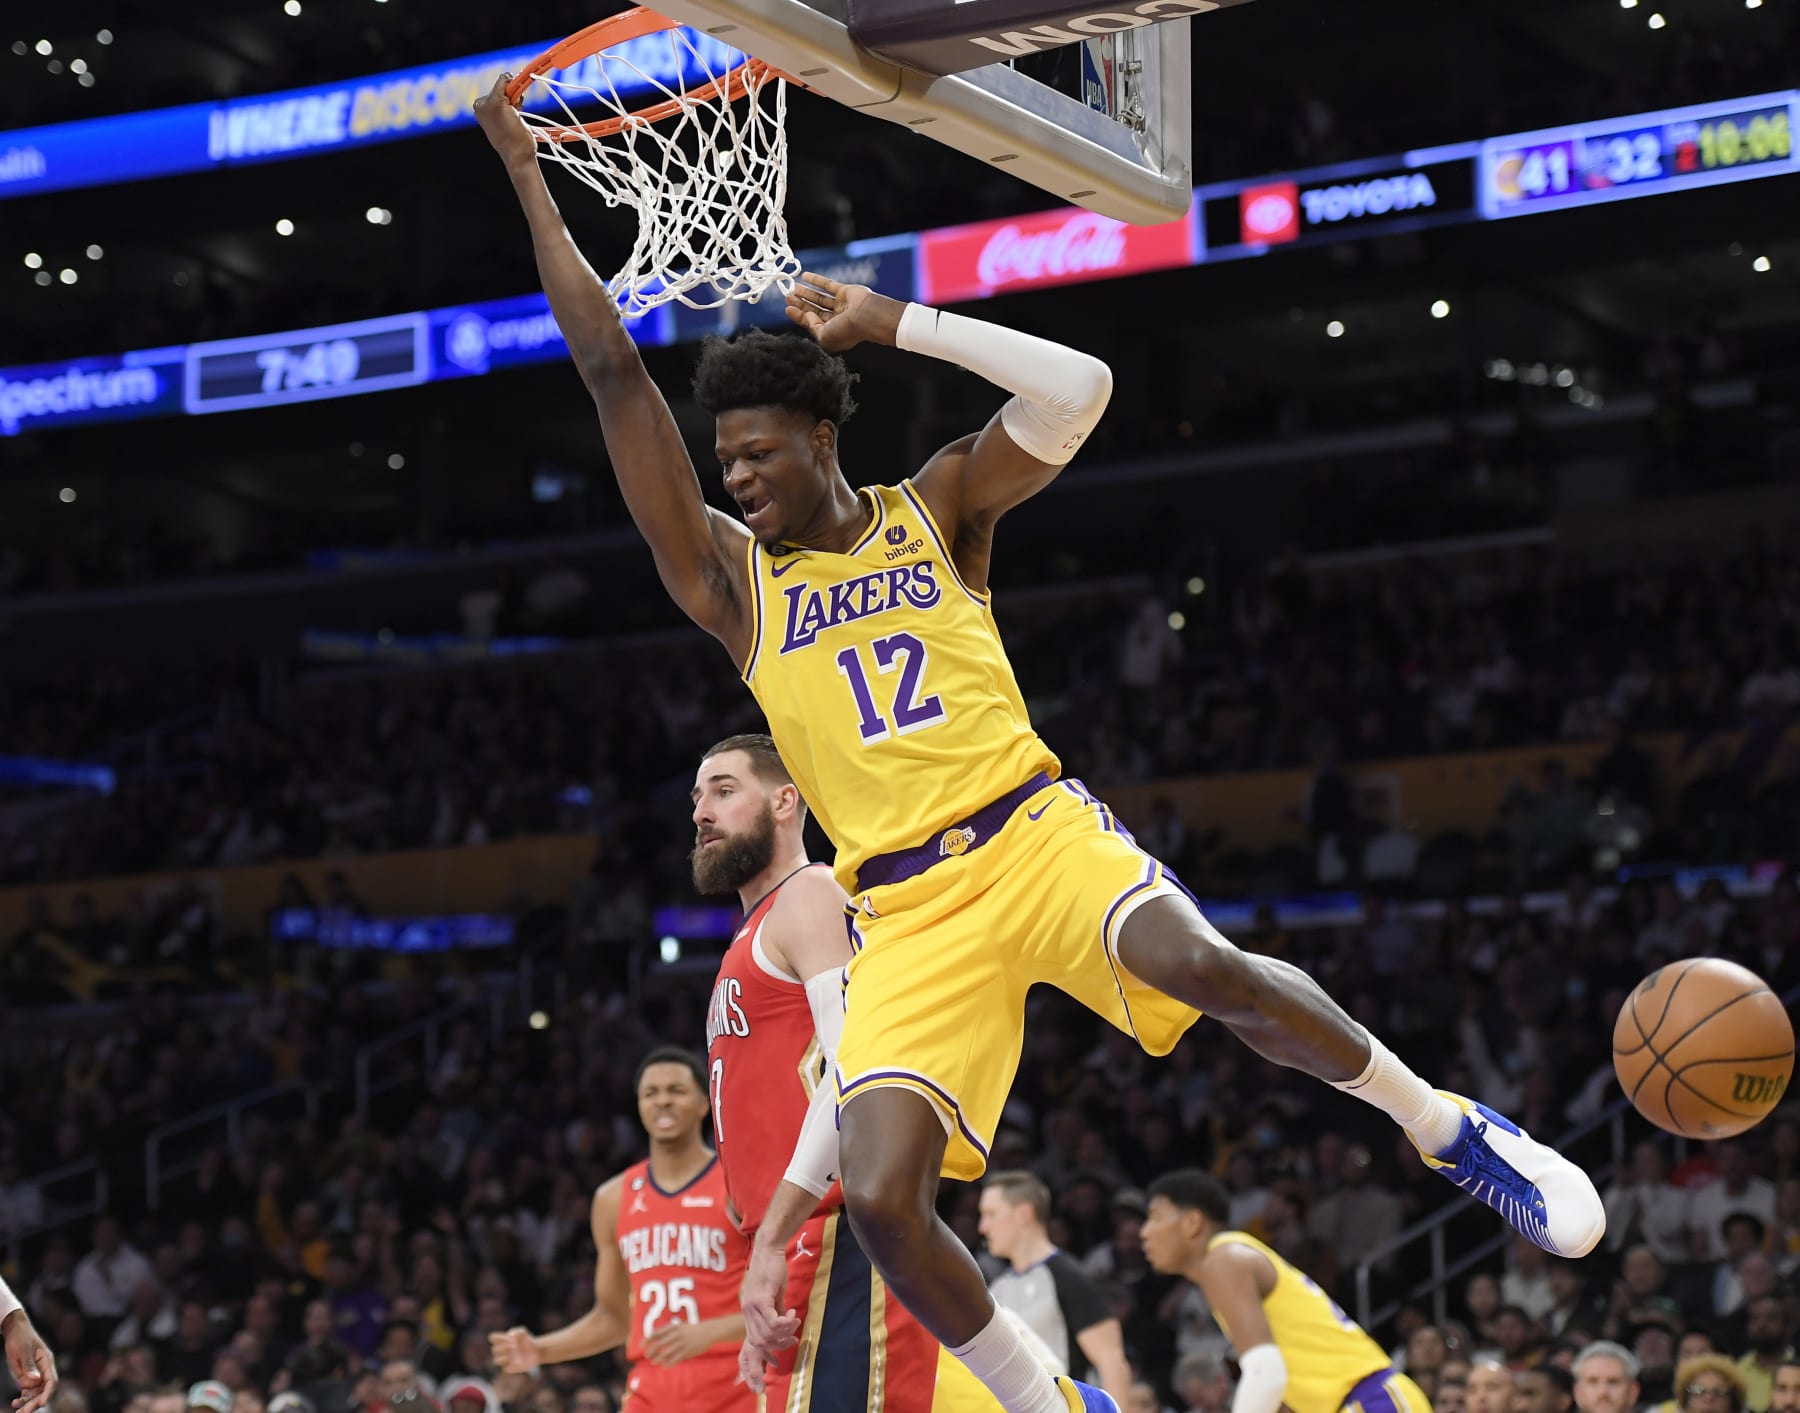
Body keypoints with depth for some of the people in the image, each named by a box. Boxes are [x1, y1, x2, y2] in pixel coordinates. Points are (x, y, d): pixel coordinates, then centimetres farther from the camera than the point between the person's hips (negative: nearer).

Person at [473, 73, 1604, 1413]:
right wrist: (530, 181, 3)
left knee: (1202, 962, -32)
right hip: (906, 910, 2)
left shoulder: (935, 509, 9)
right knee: (881, 1196, -18)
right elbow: (614, 374, 5)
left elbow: (1078, 389, -6)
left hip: (1034, 833, -1)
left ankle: (1449, 1129, -11)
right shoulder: (731, 579, 9)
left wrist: (895, 321, -5)